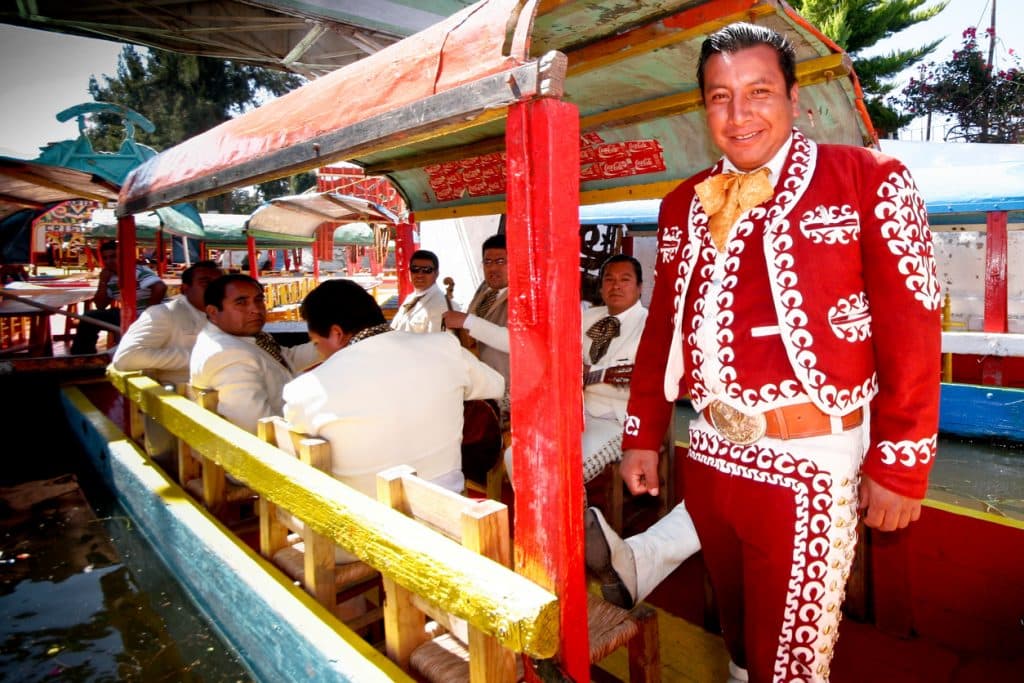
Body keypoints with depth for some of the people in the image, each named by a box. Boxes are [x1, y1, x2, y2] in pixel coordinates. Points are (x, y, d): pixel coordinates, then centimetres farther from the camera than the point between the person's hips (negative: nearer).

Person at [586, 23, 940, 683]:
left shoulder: (869, 180, -5)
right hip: (710, 453, 5)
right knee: (737, 618, 24)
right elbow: (662, 326, 9)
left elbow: (910, 329, -7)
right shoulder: (683, 204, 7)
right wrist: (644, 436, 10)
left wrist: (900, 464, -8)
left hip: (808, 463, -4)